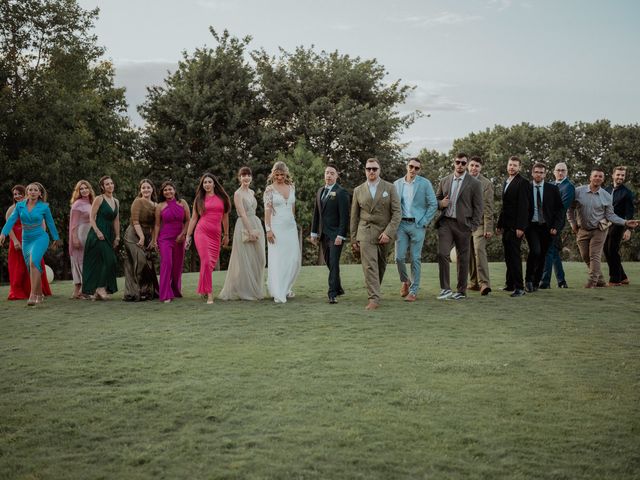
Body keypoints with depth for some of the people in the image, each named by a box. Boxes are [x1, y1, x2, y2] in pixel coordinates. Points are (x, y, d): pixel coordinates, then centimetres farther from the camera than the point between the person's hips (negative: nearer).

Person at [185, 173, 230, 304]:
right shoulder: (199, 199, 8)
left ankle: (203, 289, 22)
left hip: (216, 234, 2)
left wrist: (226, 235, 18)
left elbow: (225, 217, 17)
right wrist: (188, 236, 6)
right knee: (206, 261, -13)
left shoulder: (222, 198, 11)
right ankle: (209, 293, -11)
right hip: (201, 232, -2)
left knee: (212, 263, 2)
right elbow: (193, 218, 10)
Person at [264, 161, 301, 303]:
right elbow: (267, 210, -9)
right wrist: (268, 229, -15)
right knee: (277, 260, -4)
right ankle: (278, 294, 0)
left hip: (291, 227, 5)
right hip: (277, 227, -5)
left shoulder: (291, 187, 9)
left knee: (294, 258, 4)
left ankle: (286, 287, 23)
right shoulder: (270, 189, -5)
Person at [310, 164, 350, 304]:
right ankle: (338, 288, 26)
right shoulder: (320, 192, 14)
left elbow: (344, 216, -13)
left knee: (334, 263, -10)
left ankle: (332, 294, -9)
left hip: (335, 234, -7)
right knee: (328, 263, 12)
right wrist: (314, 233, 13)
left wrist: (340, 235, -18)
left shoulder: (341, 192, -8)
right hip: (323, 234, 7)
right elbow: (316, 213, 17)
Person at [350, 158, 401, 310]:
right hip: (365, 233, 0)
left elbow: (397, 212, -4)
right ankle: (374, 298, -14)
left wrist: (388, 232, -16)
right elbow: (354, 217, 10)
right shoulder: (358, 190, 6)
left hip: (384, 233, 0)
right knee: (369, 265, -12)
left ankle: (374, 290, 33)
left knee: (381, 265, 12)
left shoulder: (390, 188, 1)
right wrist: (353, 240, 8)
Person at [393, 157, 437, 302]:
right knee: (399, 257, -2)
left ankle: (413, 291, 7)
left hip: (417, 225, -2)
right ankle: (405, 281, 26)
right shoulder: (397, 184, 7)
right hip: (401, 224, 2)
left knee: (416, 259, 0)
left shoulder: (425, 184, -1)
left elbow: (433, 204, -1)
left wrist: (423, 222, -7)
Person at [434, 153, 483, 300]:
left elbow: (478, 207, 1)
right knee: (442, 254, -12)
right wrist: (441, 203, -3)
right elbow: (436, 199, 20)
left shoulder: (474, 184, 1)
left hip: (463, 224, -2)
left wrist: (473, 227, -7)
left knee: (463, 258, 4)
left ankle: (461, 291, 15)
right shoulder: (444, 181, 12)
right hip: (445, 222, 2)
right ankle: (445, 289, -5)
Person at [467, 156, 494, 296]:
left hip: (479, 223, -5)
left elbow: (488, 208, -6)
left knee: (479, 251, -17)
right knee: (469, 255, 8)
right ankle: (474, 282, 17)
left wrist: (488, 228, -12)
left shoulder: (486, 183, -2)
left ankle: (484, 283, -20)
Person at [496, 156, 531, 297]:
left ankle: (519, 287, -8)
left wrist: (520, 227, -20)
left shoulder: (522, 183, -9)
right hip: (506, 226, 8)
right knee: (508, 255, 10)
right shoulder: (506, 182, 18)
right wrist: (499, 224, 18)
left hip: (515, 226, -8)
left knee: (514, 255, -10)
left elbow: (523, 206, -15)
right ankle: (510, 284, 16)